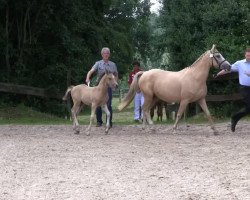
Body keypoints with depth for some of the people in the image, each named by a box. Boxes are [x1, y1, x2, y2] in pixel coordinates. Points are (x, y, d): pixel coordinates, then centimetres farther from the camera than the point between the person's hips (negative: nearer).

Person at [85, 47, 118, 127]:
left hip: (108, 86, 0)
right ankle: (99, 121, 16)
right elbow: (91, 71, -12)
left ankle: (109, 122, 3)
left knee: (108, 105, -4)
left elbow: (116, 75, 17)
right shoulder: (98, 63, 2)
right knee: (98, 104, 4)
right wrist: (87, 78, -31)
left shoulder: (113, 64, 8)